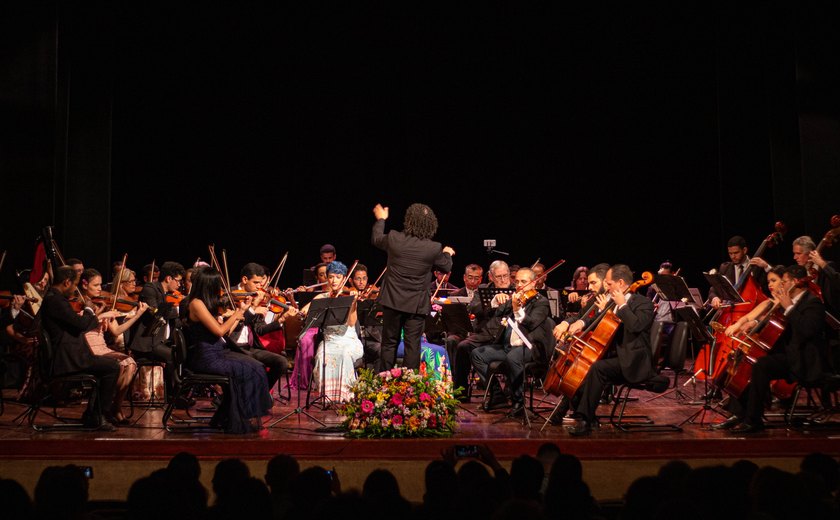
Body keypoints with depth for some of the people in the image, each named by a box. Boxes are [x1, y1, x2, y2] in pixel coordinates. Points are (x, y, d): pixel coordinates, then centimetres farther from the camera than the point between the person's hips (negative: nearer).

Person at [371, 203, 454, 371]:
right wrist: (448, 253, 26)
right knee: (412, 346, 4)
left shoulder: (394, 238, -11)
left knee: (389, 343, 12)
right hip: (417, 305, -1)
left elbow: (376, 239, 12)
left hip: (393, 301, 2)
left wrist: (381, 219, 30)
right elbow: (446, 268, 5)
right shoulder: (434, 248, -14)